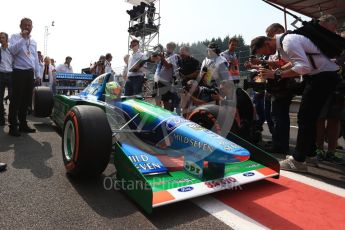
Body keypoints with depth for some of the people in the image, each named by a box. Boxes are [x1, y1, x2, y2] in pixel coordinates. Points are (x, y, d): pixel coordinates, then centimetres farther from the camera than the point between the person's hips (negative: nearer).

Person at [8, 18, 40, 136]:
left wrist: (37, 74, 16)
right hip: (19, 72, -6)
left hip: (30, 73, 6)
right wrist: (23, 38, -18)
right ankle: (13, 127, 0)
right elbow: (12, 50, -17)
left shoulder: (33, 41, 18)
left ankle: (23, 124, 18)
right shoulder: (15, 37, 2)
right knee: (16, 100, -5)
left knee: (26, 100, 9)